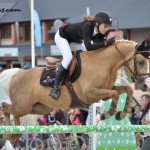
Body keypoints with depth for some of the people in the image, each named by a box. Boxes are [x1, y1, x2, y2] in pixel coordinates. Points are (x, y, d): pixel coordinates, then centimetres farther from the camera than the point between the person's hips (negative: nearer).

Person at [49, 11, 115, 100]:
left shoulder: (101, 33, -18)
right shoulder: (87, 27, -40)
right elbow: (89, 47, -49)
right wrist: (106, 43, -51)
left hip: (74, 40, 8)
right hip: (61, 36, -8)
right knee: (68, 57, -26)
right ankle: (55, 87, -25)